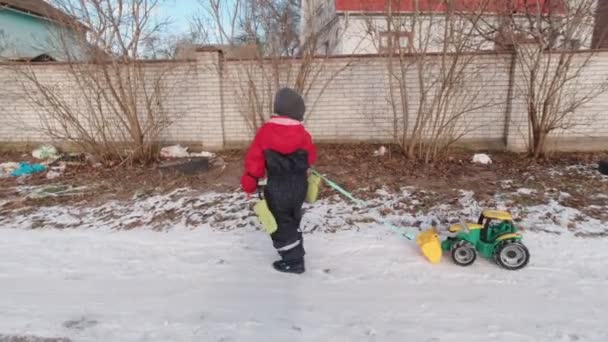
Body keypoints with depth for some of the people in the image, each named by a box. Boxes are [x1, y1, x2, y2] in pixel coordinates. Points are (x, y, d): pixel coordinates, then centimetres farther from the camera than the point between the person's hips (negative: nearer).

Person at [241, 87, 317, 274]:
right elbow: (311, 159, 7)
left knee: (280, 225, 10)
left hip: (276, 189, -4)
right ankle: (296, 252, 39)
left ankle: (293, 261, 15)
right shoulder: (303, 133, -7)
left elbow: (254, 159, -7)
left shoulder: (266, 131, -11)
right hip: (298, 186, 4)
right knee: (292, 220, 23)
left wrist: (249, 184, 4)